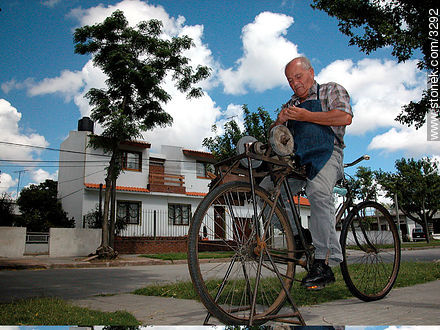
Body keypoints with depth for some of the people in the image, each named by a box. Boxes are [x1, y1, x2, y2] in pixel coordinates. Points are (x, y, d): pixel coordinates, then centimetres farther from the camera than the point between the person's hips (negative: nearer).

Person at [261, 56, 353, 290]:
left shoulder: (331, 90, 14)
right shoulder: (291, 104, 29)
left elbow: (345, 117, -6)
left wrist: (305, 116, -6)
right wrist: (280, 121, 2)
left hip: (326, 155, -5)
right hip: (296, 160, 6)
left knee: (318, 191, -35)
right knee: (267, 190, -18)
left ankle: (323, 263, -33)